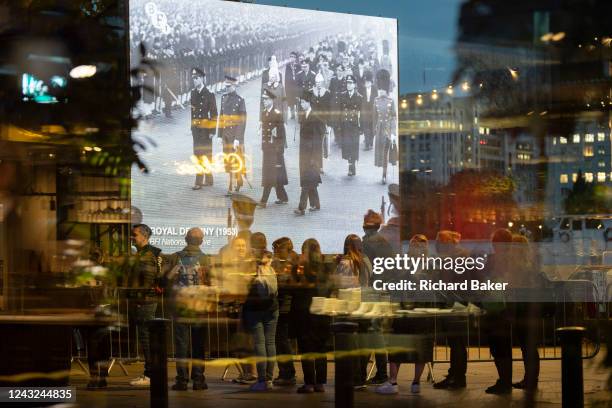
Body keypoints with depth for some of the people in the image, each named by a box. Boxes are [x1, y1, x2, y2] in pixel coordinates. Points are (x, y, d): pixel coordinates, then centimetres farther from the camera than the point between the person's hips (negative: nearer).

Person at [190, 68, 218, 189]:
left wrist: (212, 131, -12)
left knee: (204, 154, -6)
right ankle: (209, 179, 22)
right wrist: (192, 127, 15)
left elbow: (214, 114, -10)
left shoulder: (209, 95, -10)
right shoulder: (193, 93, 10)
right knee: (198, 154, 11)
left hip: (205, 130, -7)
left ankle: (199, 182, -9)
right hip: (196, 129, 7)